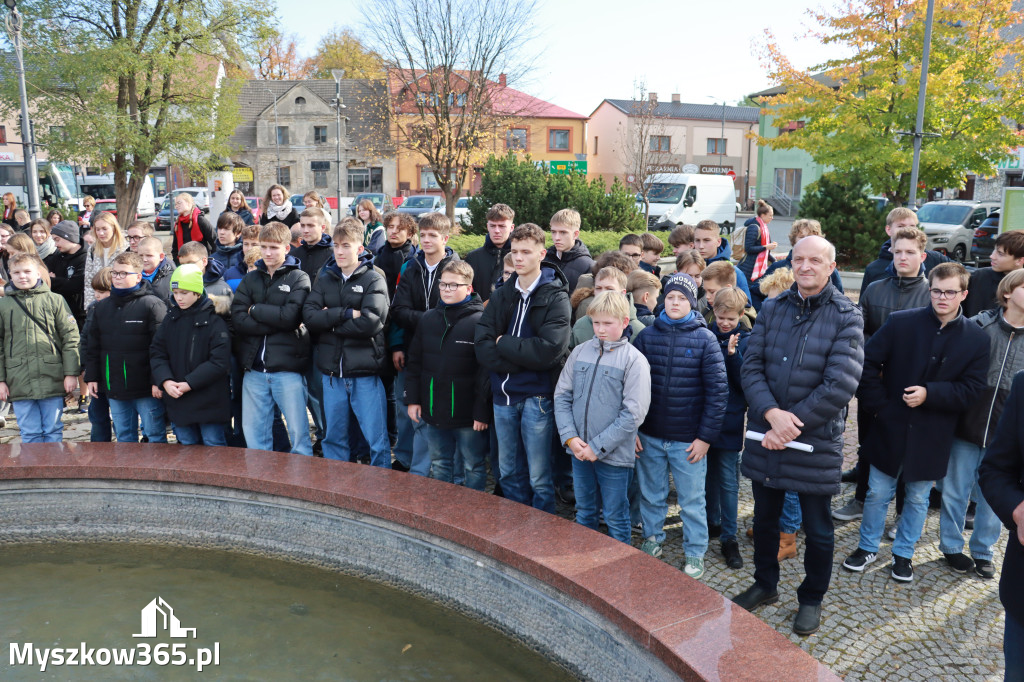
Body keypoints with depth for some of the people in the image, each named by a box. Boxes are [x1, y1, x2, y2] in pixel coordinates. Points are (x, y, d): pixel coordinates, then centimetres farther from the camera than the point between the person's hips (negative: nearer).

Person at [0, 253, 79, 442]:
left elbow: (71, 337, 2)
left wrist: (71, 373, -3)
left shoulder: (54, 300, 3)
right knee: (30, 434, 8)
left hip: (52, 379, -1)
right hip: (19, 383, 1)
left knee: (53, 431, 7)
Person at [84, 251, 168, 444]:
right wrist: (91, 377, 11)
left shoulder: (152, 305, -8)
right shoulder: (102, 307, 13)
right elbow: (93, 346, 18)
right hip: (114, 389, 6)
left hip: (146, 390, -6)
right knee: (124, 438, 15)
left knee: (155, 435, 3)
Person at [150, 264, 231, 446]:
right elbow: (157, 353, 5)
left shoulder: (214, 321, -9)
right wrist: (165, 380, -12)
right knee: (186, 447, 15)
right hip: (177, 401, 5)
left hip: (208, 402, -5)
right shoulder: (170, 319, 9)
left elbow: (219, 362, -15)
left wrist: (189, 383, -19)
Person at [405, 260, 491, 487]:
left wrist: (482, 411, -15)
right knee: (439, 465, 19)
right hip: (433, 411, 6)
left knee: (473, 468, 8)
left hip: (468, 416, -6)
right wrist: (413, 399, 8)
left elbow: (487, 369, -14)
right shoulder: (428, 318, 8)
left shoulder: (480, 321, -10)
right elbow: (414, 361, 13)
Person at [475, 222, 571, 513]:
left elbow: (549, 350, -20)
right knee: (509, 474, 17)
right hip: (503, 394, 5)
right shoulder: (501, 295, 8)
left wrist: (503, 344, -10)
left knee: (539, 478, 4)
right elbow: (482, 345, -3)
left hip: (537, 396, -5)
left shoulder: (556, 297, -6)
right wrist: (522, 359, -16)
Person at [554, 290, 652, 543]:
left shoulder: (634, 360, -10)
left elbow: (633, 414, -13)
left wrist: (597, 446, -14)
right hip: (579, 452, 4)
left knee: (616, 519, 9)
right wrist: (570, 437, -8)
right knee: (584, 513, 20)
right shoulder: (580, 352, 3)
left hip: (614, 454, -4)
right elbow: (562, 396, 5)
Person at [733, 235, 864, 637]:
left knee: (817, 529, 12)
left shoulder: (846, 318, -9)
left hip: (816, 439, -3)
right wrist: (772, 414, -20)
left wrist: (792, 423, -17)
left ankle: (811, 599, 34)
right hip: (766, 435, 4)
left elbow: (840, 385, -17)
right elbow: (751, 367, -4)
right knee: (764, 518, 19)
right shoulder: (772, 309, 2)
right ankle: (765, 585, 40)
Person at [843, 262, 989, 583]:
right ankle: (868, 547, 30)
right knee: (878, 492, 11)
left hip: (932, 436, 1)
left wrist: (930, 394, -21)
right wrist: (878, 406, -9)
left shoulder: (977, 339, -4)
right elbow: (868, 363, -5)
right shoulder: (901, 322, -7)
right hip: (890, 427, 0)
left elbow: (971, 390, -7)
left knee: (917, 498, 14)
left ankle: (903, 553, 32)